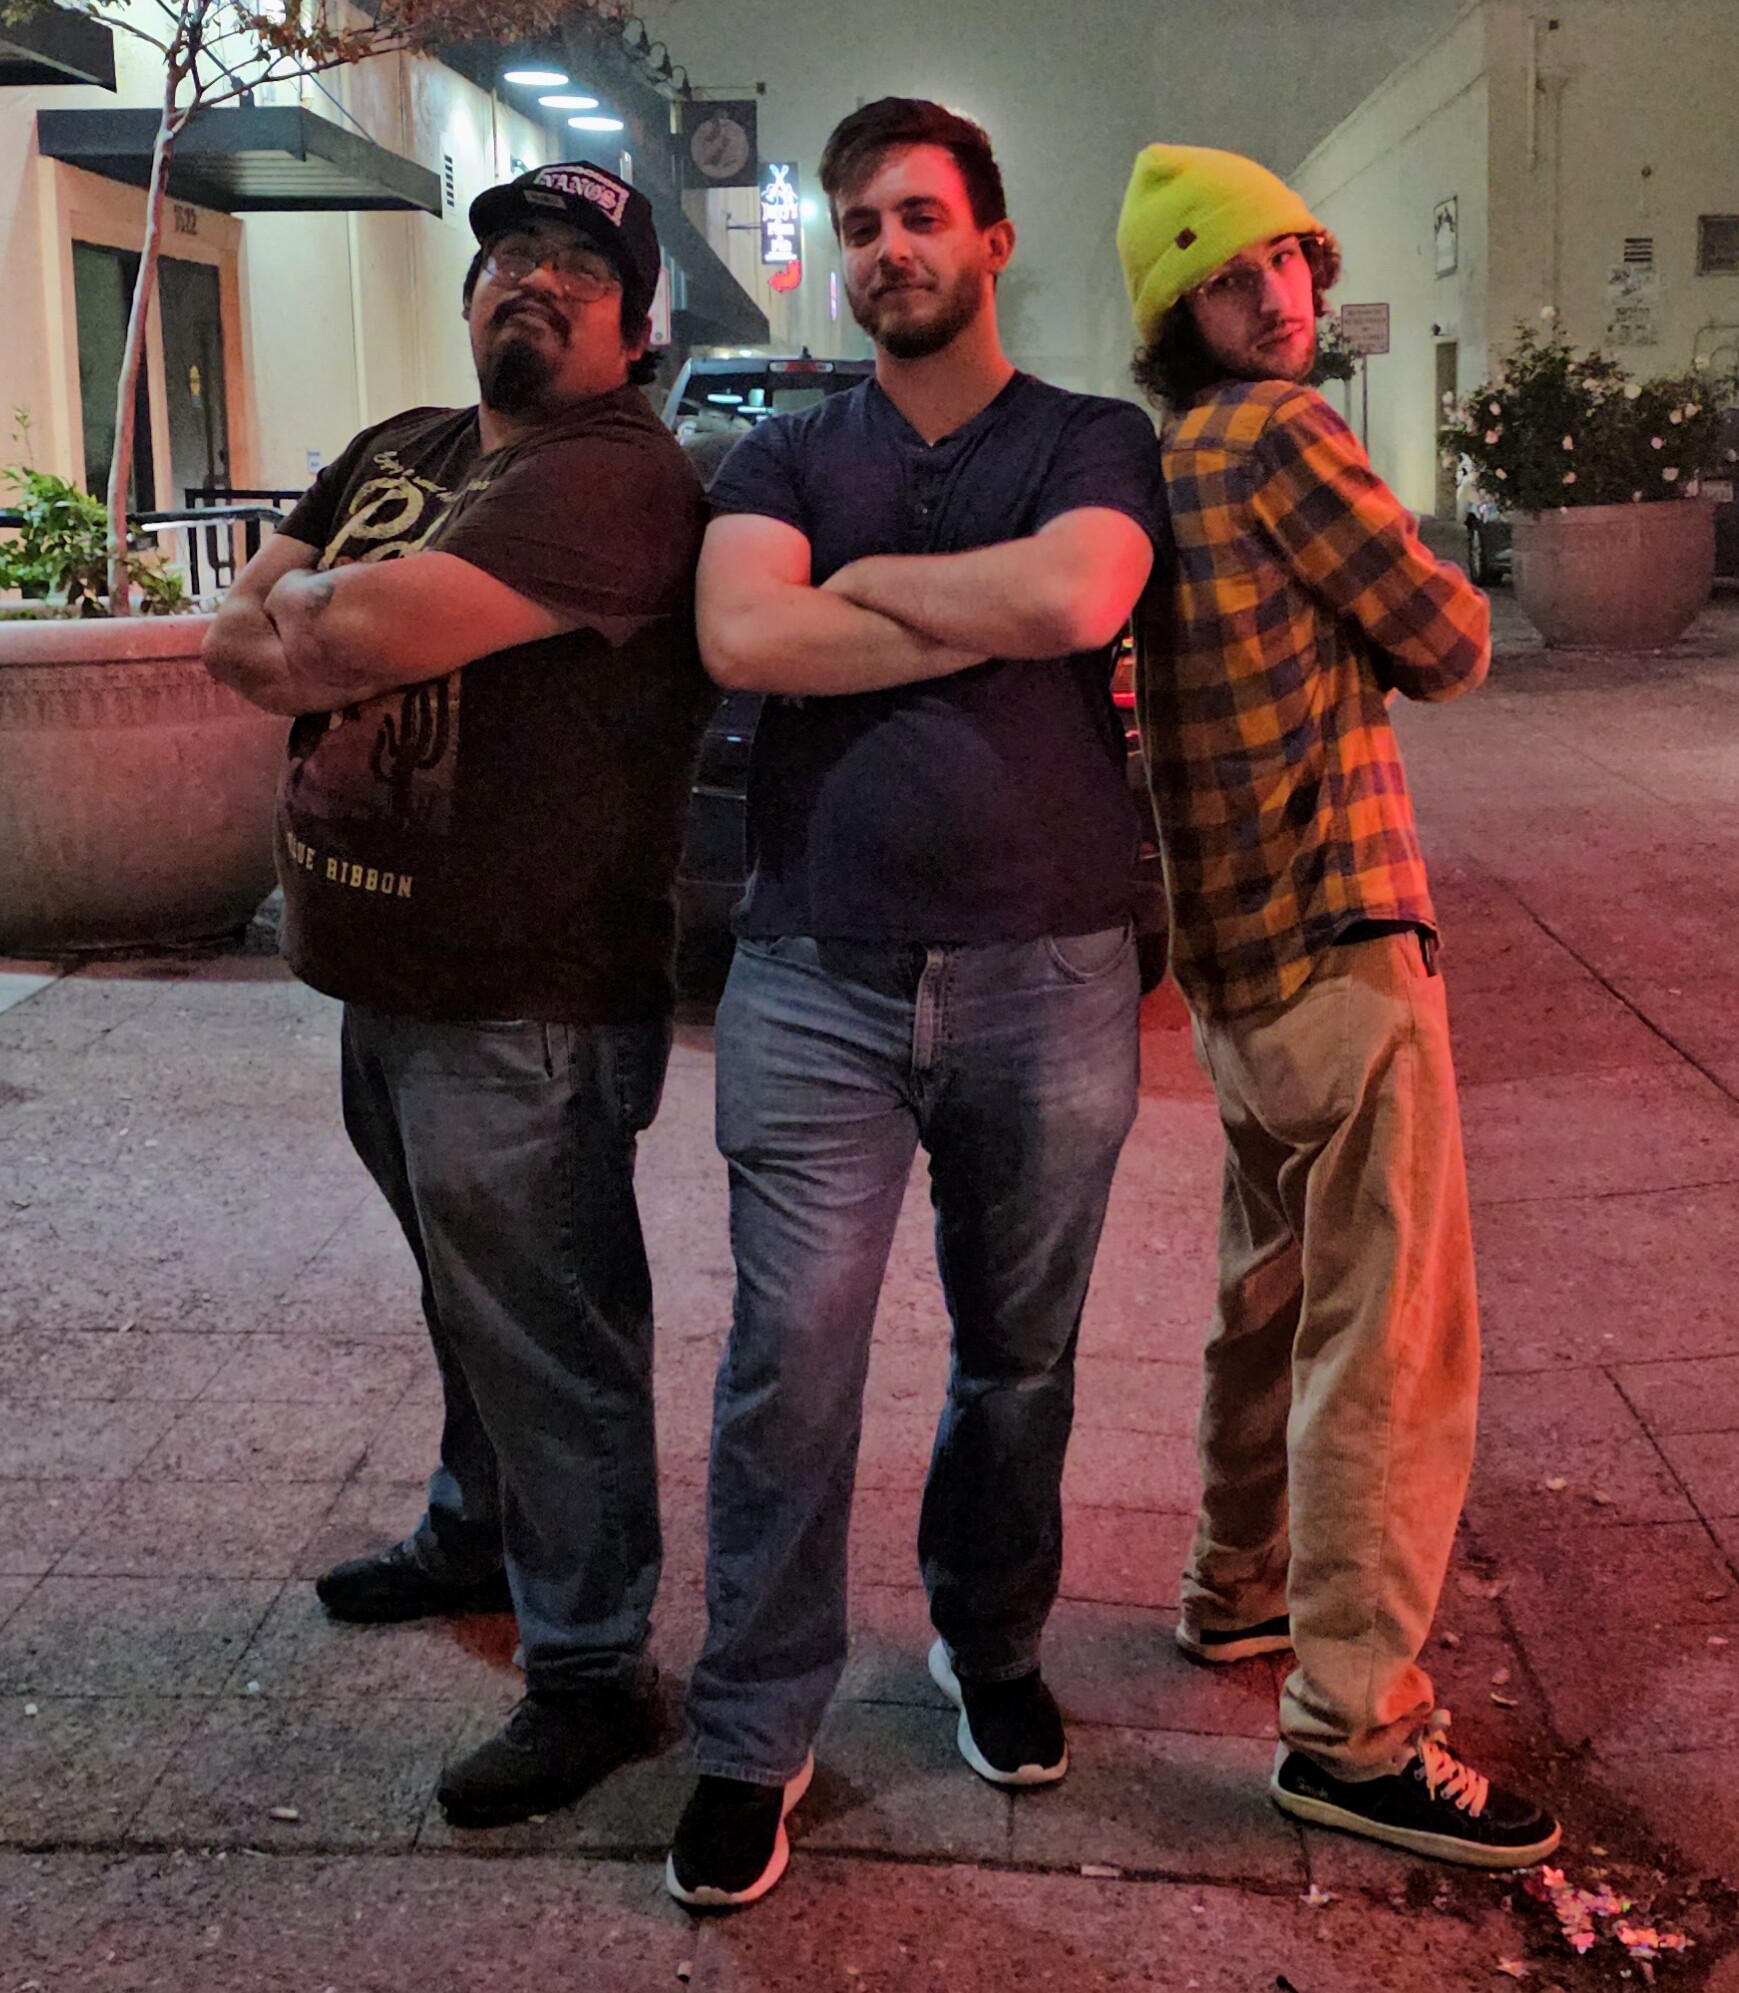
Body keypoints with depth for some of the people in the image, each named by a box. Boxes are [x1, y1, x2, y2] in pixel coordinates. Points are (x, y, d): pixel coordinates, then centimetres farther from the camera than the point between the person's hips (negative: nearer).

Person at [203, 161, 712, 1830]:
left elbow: (372, 627, -28)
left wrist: (305, 601, -7)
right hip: (383, 977, 9)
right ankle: (476, 1535, 45)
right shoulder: (393, 453, 13)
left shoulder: (616, 476, -18)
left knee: (548, 1336, 2)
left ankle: (588, 1671, 16)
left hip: (526, 1005, -9)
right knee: (472, 1301, 25)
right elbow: (239, 642, 9)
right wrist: (340, 633, -11)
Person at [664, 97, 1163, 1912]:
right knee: (789, 1366, -1)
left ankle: (990, 1648, 36)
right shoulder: (785, 457, 10)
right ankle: (753, 1739, 13)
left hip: (1046, 986, 0)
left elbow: (1081, 593, -18)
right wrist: (992, 618, -11)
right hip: (816, 981, 1)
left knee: (1019, 1355, 13)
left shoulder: (1092, 444, 6)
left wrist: (871, 580, -7)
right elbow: (740, 638, -12)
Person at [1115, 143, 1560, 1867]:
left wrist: (1342, 635, 3)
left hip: (1230, 948, 10)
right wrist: (1422, 607, 10)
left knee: (1274, 1282, 23)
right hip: (1337, 936, -9)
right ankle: (1351, 1729, 0)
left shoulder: (1160, 468, 13)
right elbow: (1450, 649, -9)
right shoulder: (1282, 435, -12)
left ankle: (1240, 1582, 38)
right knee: (1392, 1333, -5)